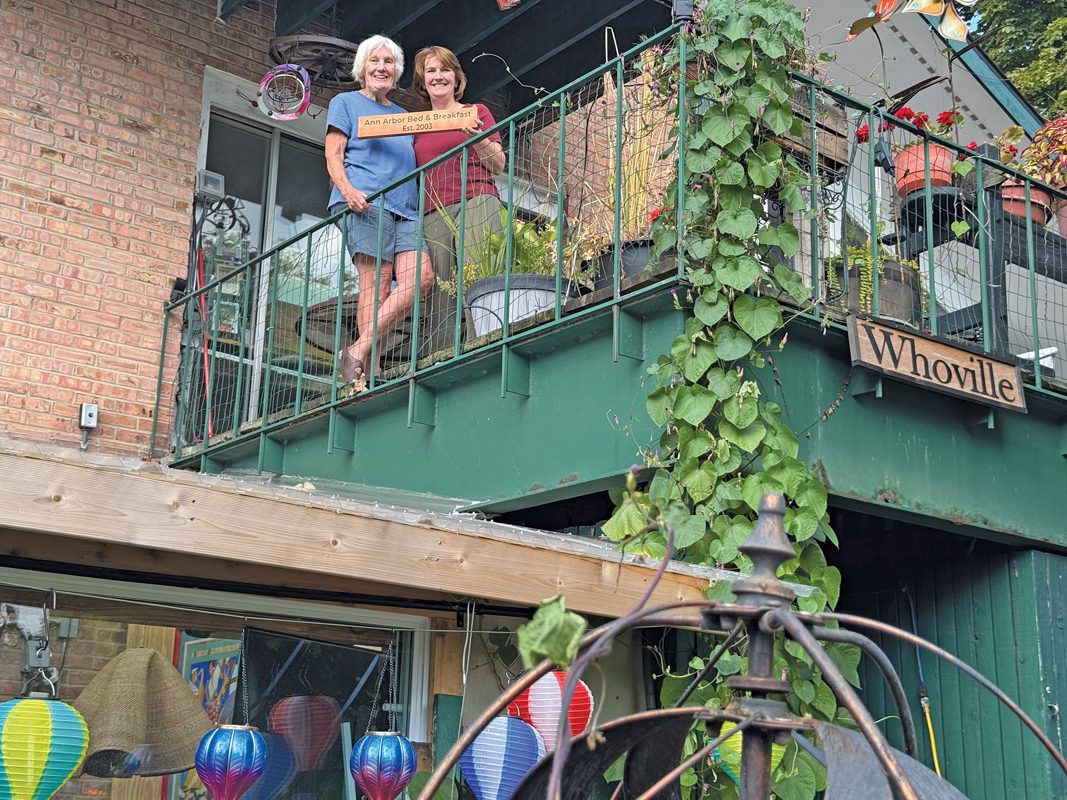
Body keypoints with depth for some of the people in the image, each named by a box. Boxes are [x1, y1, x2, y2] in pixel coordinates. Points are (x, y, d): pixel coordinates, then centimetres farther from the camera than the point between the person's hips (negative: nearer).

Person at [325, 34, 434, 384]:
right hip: (364, 202, -5)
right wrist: (347, 189, -14)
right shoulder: (346, 102, 17)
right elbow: (333, 154, 5)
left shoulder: (404, 115, 32)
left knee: (420, 276, -18)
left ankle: (358, 351, -19)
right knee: (378, 280, -18)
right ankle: (368, 369, -19)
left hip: (405, 209, 5)